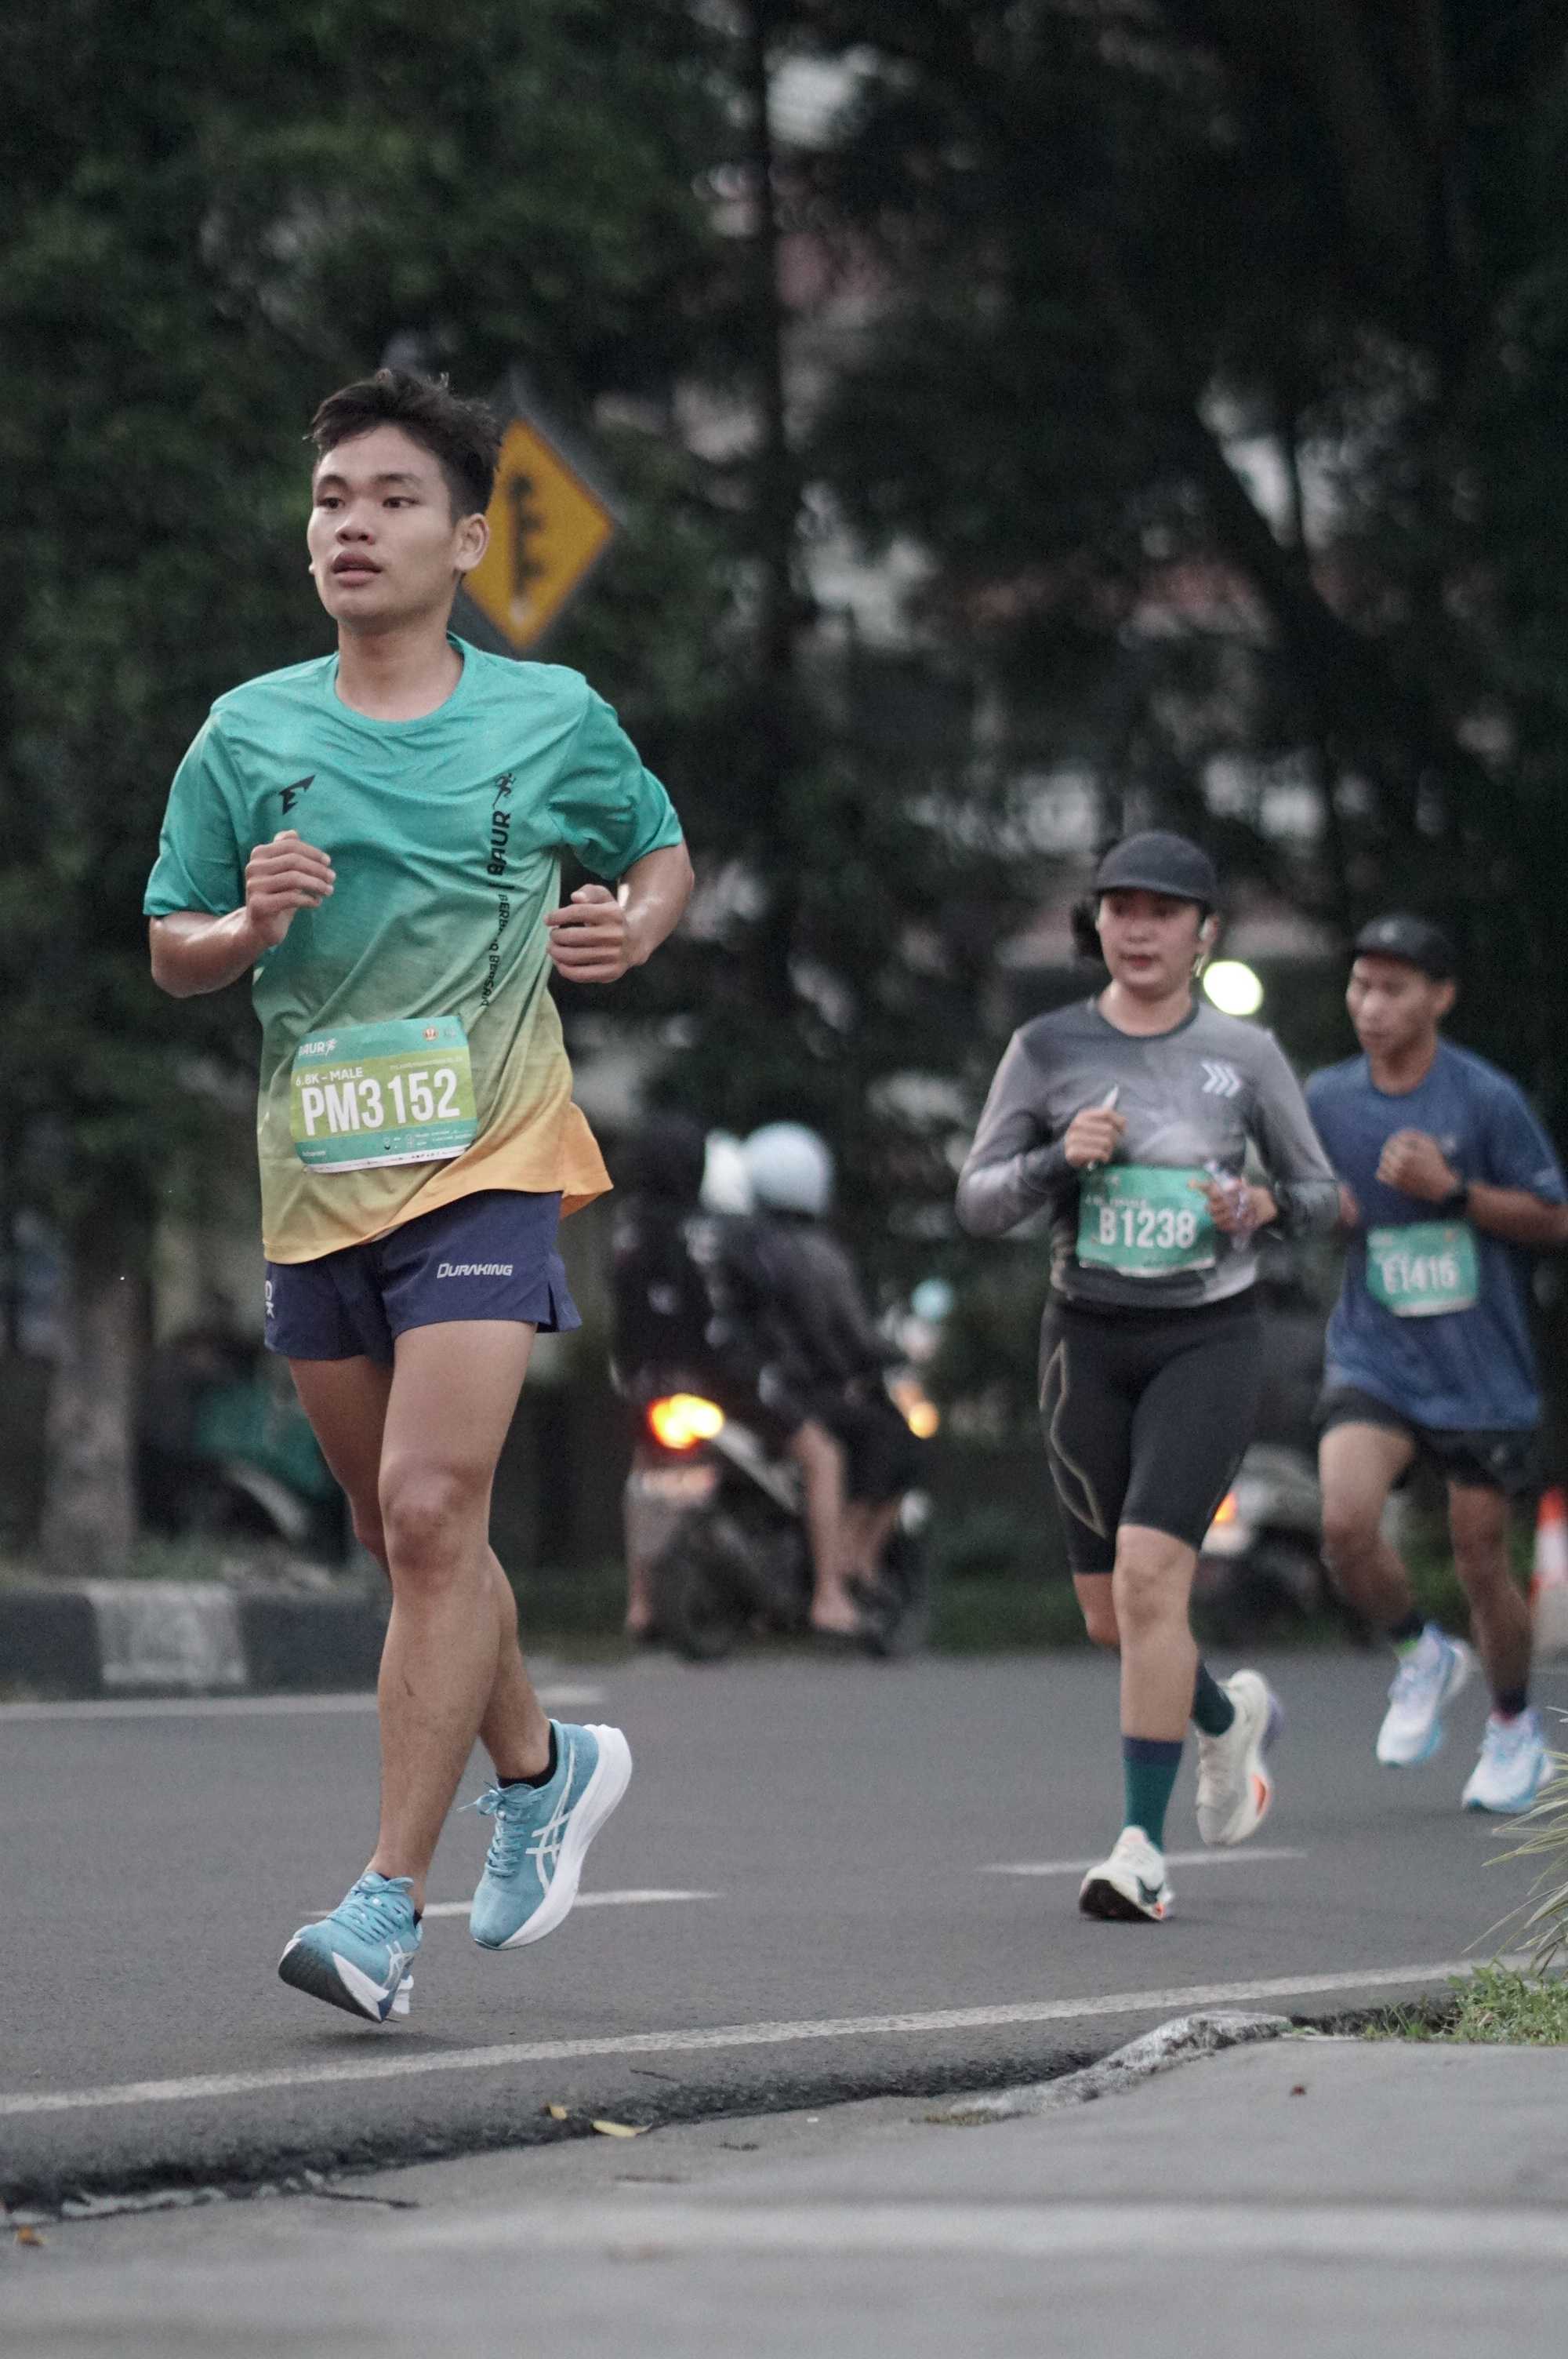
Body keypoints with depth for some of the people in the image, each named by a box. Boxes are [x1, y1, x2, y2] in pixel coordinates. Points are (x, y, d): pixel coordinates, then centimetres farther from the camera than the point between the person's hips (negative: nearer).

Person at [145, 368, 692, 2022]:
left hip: (483, 1163, -4)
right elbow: (170, 955, 11)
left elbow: (660, 850, 20)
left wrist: (632, 925, -2)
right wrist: (248, 925, -10)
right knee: (397, 1530, 14)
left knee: (431, 1511, -17)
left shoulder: (551, 719, 2)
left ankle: (387, 1904, -17)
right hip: (314, 1182, 4)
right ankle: (541, 1766, 41)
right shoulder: (246, 735, 5)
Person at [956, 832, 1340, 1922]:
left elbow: (1320, 1195, 9)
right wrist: (1060, 1158, -16)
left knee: (1149, 1574, -20)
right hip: (1089, 1341, 3)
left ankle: (1143, 1848, -15)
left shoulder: (1246, 1054, 0)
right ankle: (1228, 1716, 42)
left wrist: (1264, 1206, -12)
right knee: (1112, 1615, 8)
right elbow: (978, 1203, 2)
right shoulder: (1049, 1049, 1)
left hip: (1209, 1340, -3)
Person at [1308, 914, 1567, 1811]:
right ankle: (1424, 1659, 8)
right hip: (1374, 1359, 2)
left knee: (1482, 1560, 5)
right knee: (1347, 1521, -22)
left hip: (1483, 1368, -2)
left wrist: (1453, 1191, -18)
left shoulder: (1485, 1098, -10)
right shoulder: (1326, 1099, 2)